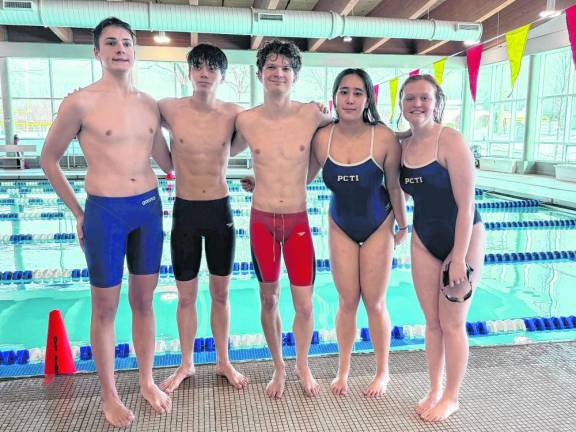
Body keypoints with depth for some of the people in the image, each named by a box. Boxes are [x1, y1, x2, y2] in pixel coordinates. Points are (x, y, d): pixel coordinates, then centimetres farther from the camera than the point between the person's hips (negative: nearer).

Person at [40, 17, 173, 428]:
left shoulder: (150, 105, 7)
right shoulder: (81, 102, -8)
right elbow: (49, 158, 2)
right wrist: (78, 212, 3)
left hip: (150, 207, 5)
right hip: (105, 212, -4)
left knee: (144, 300, 14)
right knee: (105, 307, 8)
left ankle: (147, 380, 32)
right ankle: (109, 394, 25)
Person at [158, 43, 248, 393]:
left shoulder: (234, 114, -5)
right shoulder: (169, 109, -6)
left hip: (221, 210, 1)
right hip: (184, 211, 0)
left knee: (221, 292, 13)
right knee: (186, 296, 11)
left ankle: (224, 362, 31)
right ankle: (187, 364, 31)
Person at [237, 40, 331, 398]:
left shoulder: (312, 115, -7)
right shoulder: (245, 120, -5)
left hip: (298, 220, 0)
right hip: (262, 220, 1)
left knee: (304, 305, 3)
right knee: (269, 300, 11)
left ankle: (303, 365, 31)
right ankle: (279, 367, 33)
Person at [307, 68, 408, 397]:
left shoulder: (384, 138, -21)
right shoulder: (322, 138, -15)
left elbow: (395, 187, -9)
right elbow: (301, 179, -2)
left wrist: (403, 226, 2)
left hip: (378, 227, -2)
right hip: (341, 227, 2)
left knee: (375, 302, 7)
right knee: (347, 301, 8)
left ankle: (383, 372, 28)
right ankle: (343, 370, 29)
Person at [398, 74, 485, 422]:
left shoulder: (451, 141, -18)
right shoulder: (402, 146, 0)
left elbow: (466, 204, -20)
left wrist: (459, 258, -20)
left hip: (463, 239, -5)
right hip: (424, 241, 5)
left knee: (452, 324, 6)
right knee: (432, 321, 13)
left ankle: (451, 398, 25)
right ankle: (434, 391, 31)